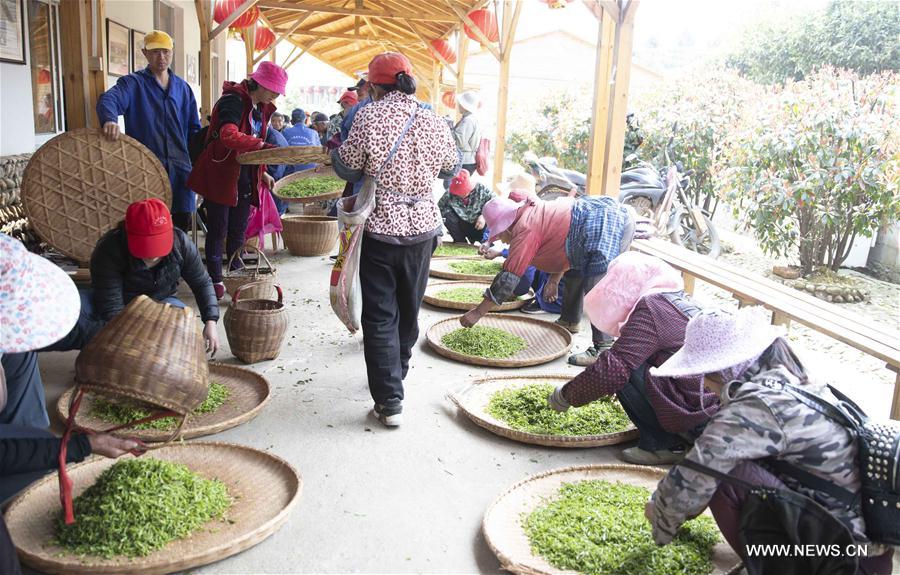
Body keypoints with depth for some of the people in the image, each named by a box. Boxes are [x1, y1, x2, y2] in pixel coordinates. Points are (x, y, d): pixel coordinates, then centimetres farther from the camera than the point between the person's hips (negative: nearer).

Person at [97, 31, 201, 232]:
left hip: (179, 168, 4)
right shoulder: (133, 83, 0)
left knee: (181, 227, 10)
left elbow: (194, 129, 18)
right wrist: (110, 119, -43)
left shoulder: (183, 88, 15)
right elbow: (108, 99, -20)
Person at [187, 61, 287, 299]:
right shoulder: (233, 99, -17)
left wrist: (262, 173, 13)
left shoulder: (261, 107, 11)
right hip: (221, 174, -8)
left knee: (239, 230, 13)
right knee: (218, 230, 1)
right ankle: (215, 280, 10)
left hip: (246, 175, 8)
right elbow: (229, 135, -34)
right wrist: (263, 145, -43)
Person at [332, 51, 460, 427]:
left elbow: (348, 169, -4)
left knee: (380, 316, 3)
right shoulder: (434, 123, -1)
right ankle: (398, 371, 41)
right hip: (422, 228, 4)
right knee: (409, 308, 21)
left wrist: (335, 149, 16)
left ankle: (390, 402, 1)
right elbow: (451, 170, 13)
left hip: (381, 230, -4)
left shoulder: (369, 117, -11)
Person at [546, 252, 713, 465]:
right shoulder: (678, 300, 14)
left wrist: (566, 395, -6)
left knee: (626, 373, -12)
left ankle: (661, 445, -2)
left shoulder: (650, 309, -15)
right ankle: (676, 439, 11)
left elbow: (612, 369, -20)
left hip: (696, 419, -9)